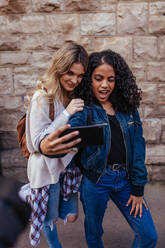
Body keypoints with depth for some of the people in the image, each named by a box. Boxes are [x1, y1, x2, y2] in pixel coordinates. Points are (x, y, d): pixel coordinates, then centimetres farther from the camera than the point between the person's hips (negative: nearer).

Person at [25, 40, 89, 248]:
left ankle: (30, 194, 38)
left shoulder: (77, 95, -3)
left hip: (68, 163, 6)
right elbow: (39, 142, -23)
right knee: (50, 218, 14)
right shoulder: (43, 98, -23)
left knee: (70, 216, 17)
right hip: (47, 168, -6)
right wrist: (66, 114, -29)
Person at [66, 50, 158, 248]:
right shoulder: (84, 109, -8)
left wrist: (138, 189, -1)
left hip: (125, 180, 3)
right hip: (95, 181, -3)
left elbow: (137, 146, 1)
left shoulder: (127, 107, 1)